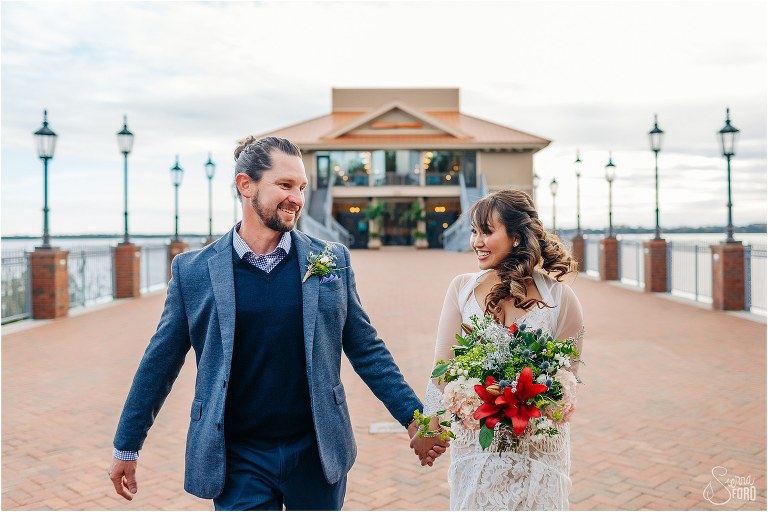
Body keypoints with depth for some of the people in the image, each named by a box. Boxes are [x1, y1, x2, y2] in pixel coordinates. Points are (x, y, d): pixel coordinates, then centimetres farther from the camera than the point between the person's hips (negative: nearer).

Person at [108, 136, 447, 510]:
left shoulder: (333, 260, -2)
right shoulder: (193, 270, -4)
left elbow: (367, 350, 4)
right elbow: (160, 363, 4)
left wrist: (414, 419, 1)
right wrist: (126, 447, 9)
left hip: (318, 454, 2)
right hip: (239, 463, -1)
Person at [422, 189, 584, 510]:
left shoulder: (560, 298, -9)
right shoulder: (462, 288, -4)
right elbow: (443, 366, -3)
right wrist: (430, 427, -12)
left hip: (538, 445, -1)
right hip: (474, 444, 2)